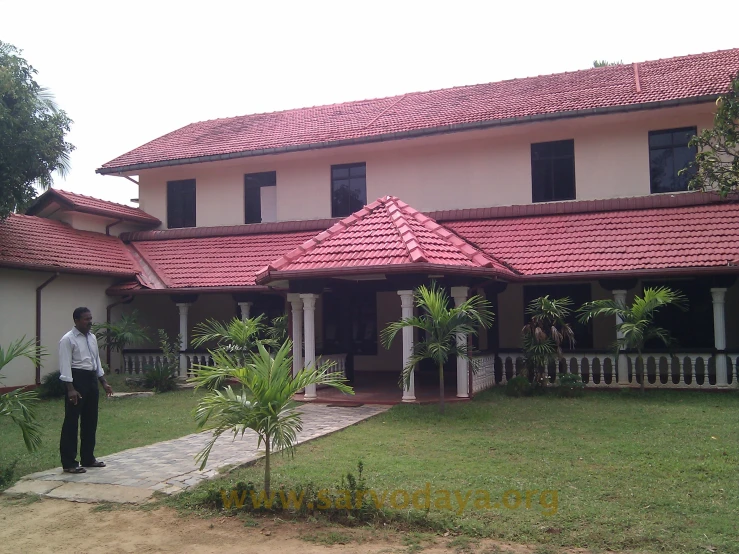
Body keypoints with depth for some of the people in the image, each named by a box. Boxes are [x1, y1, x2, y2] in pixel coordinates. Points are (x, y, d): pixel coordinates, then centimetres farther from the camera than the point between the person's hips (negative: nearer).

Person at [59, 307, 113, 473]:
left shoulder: (92, 337, 12)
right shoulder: (68, 340, -11)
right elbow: (65, 366, -16)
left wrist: (104, 382, 14)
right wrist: (71, 388, -23)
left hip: (91, 379, 8)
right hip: (77, 379, -8)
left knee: (90, 421, 13)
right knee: (71, 422, -1)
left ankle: (88, 458, 24)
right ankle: (69, 463, 6)